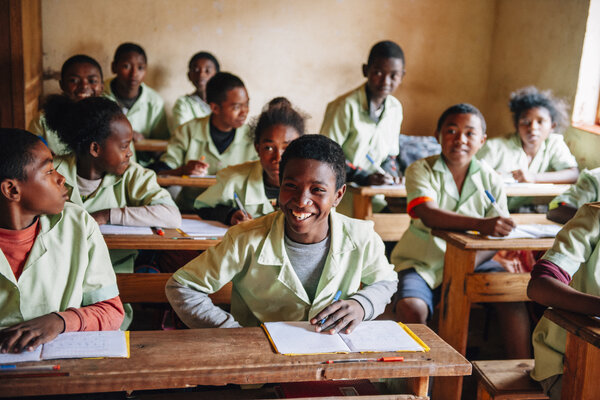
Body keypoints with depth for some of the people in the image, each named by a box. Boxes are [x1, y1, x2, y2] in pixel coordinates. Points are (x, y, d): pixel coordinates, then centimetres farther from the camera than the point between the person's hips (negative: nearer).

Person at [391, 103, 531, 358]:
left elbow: (498, 237, -2)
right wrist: (479, 224, -43)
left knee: (513, 298, -19)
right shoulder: (421, 170, -7)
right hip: (423, 263, -2)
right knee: (411, 308, -29)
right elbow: (428, 215, -27)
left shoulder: (491, 181, 2)